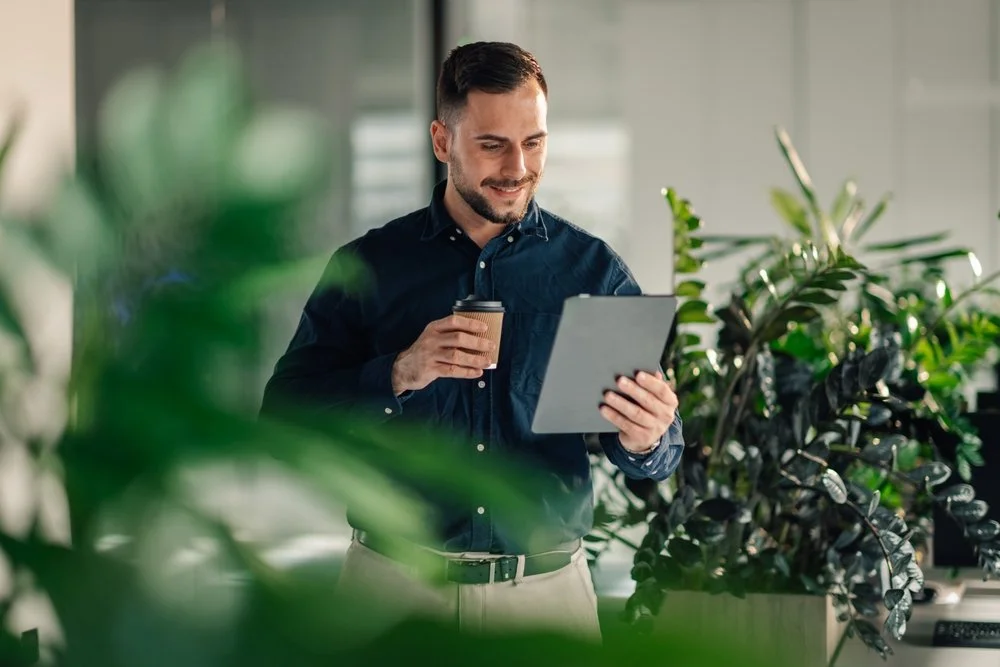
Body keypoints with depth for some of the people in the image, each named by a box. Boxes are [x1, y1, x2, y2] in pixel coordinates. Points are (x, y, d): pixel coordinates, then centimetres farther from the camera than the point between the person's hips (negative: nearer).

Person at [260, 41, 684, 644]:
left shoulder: (594, 270, 2)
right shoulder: (368, 266, 1)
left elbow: (659, 456, 1)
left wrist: (645, 442, -23)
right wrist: (398, 375, -20)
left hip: (547, 593, 1)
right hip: (396, 589, -1)